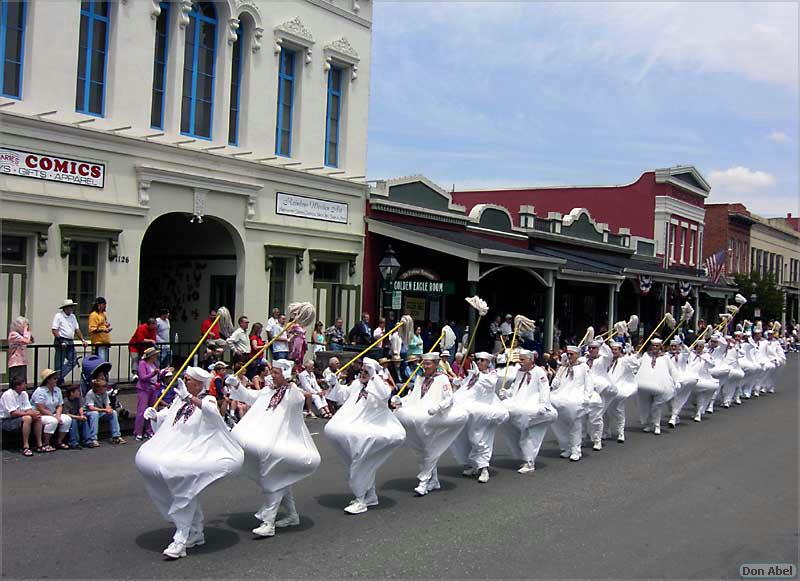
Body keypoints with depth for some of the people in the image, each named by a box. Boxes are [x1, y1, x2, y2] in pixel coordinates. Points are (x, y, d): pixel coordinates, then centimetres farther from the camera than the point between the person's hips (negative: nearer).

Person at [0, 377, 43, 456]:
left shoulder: (24, 393, 4)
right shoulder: (8, 394, -19)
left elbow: (28, 409, 0)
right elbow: (13, 413, -26)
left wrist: (34, 413, -22)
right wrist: (30, 413, -27)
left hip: (18, 417, 8)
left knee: (38, 418, -12)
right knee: (27, 418, -31)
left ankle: (39, 445, -10)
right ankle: (26, 447, -30)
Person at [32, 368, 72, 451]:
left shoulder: (57, 390, 7)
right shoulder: (40, 391, -17)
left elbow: (60, 406, 7)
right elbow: (41, 409, -21)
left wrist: (58, 415, -13)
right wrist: (54, 416, -20)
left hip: (52, 414, 7)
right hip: (40, 416, -7)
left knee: (67, 419, -15)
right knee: (53, 421, -35)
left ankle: (59, 442, -3)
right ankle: (45, 445, -22)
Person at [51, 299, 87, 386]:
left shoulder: (72, 316, 16)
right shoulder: (58, 316, -6)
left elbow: (77, 329, 18)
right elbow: (54, 330, -13)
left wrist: (83, 340, 8)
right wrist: (61, 341, -20)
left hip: (70, 342, 7)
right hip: (61, 342, -7)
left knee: (73, 361, 0)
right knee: (59, 363, -2)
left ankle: (60, 377, 8)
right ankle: (59, 380, 5)